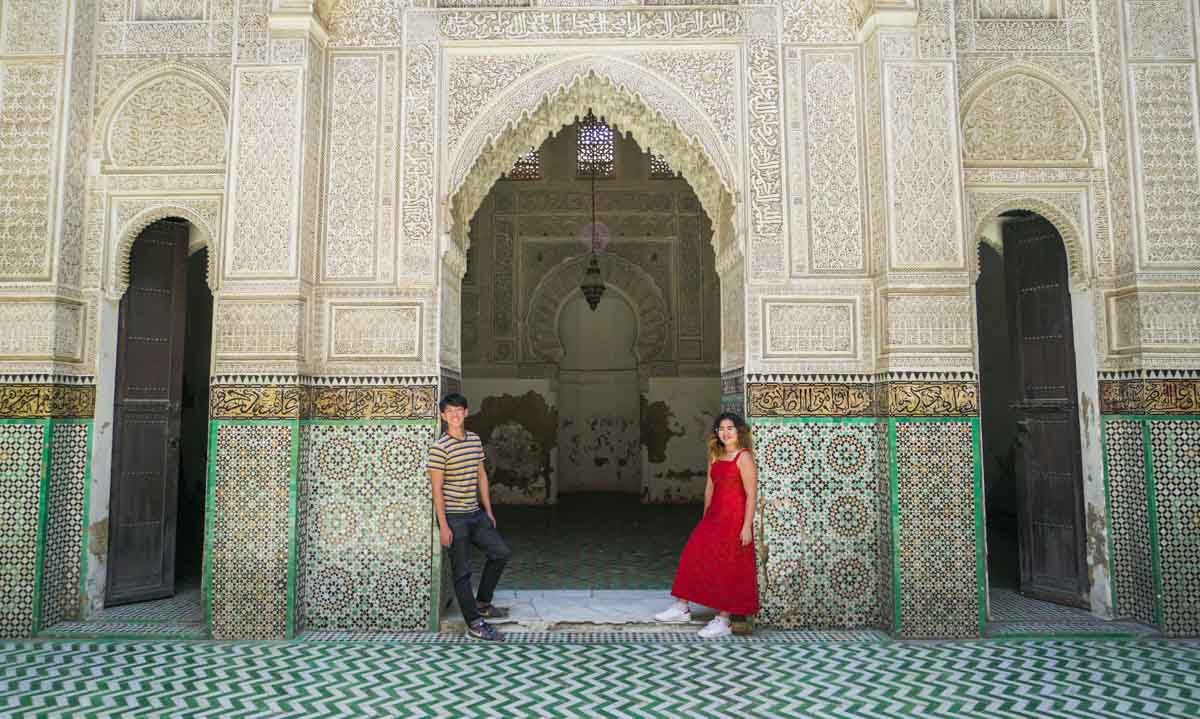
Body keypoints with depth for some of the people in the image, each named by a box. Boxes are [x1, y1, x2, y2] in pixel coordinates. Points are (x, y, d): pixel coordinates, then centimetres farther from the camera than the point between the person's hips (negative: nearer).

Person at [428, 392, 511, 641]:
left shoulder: (475, 439, 7)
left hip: (476, 514, 7)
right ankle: (475, 624, 10)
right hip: (454, 517, -7)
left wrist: (488, 511, 13)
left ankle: (482, 603, 27)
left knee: (501, 552, 11)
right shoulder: (439, 448, -14)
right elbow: (436, 489, -14)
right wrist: (443, 526, -16)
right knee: (462, 571, 2)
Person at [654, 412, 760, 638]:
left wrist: (747, 527, -17)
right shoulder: (715, 456, 10)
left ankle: (723, 621, 12)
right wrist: (705, 518, 15)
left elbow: (751, 495, -14)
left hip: (734, 519, -7)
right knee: (693, 558, 6)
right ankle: (682, 608, 19)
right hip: (713, 517, 7)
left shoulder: (744, 458, -11)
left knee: (727, 569, 1)